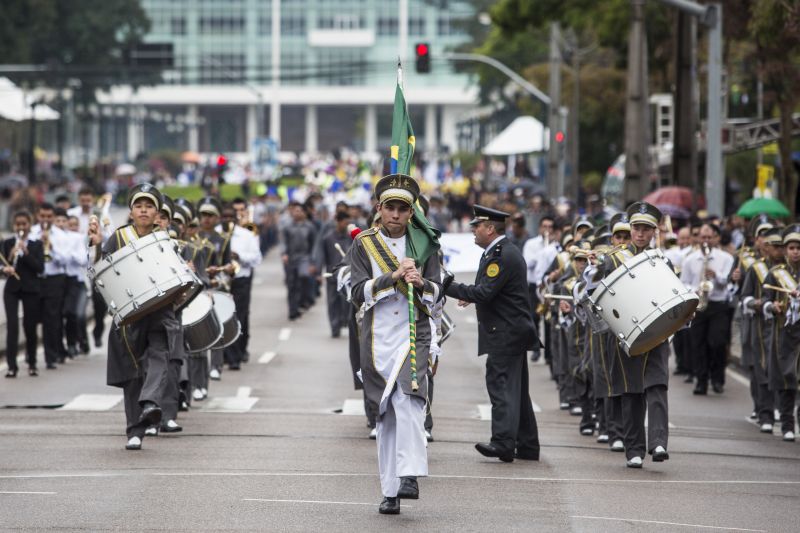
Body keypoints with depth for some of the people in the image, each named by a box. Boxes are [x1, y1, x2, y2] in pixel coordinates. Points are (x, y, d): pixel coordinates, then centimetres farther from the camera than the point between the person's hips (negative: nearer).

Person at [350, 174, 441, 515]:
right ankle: (391, 492, 9)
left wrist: (420, 282, -17)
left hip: (414, 334, -1)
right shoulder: (364, 244, 6)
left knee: (408, 399, -23)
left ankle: (409, 476, -28)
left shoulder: (423, 244, 8)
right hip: (378, 337, 1)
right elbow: (359, 292, -4)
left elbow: (436, 292, 5)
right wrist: (393, 276, -16)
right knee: (386, 413, 4)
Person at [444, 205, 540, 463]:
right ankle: (527, 446, 17)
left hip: (506, 333, -11)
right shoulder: (502, 252, 16)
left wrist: (447, 287, -20)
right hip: (513, 331, 11)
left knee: (501, 384, -15)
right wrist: (470, 295, 10)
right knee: (516, 389, 13)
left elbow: (484, 293, -23)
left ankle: (503, 442, -22)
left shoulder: (503, 256, -17)